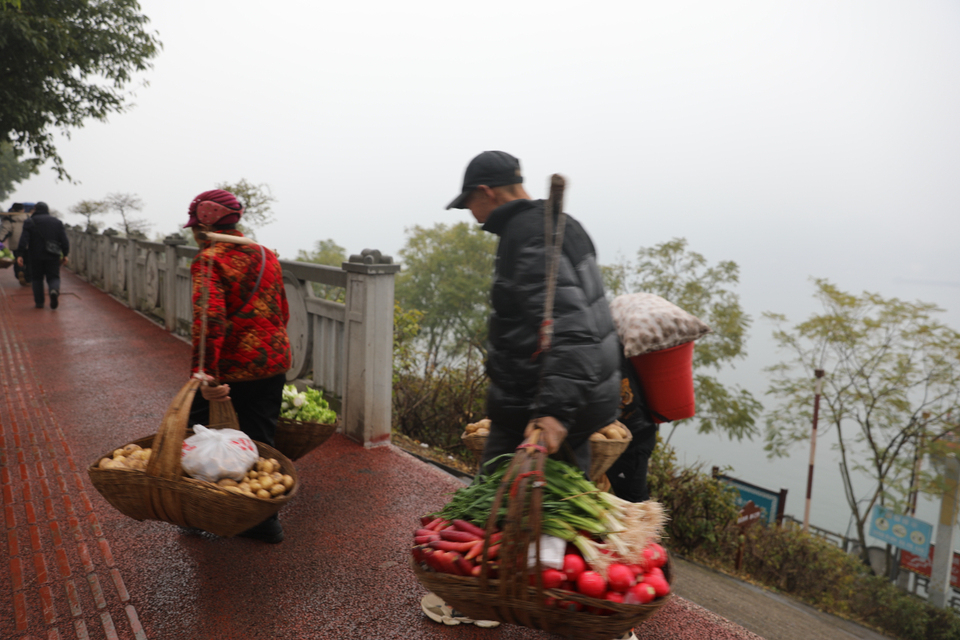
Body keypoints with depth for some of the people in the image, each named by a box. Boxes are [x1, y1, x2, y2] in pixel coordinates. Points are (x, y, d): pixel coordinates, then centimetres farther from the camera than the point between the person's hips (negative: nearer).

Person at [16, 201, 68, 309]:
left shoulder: (29, 222, 3)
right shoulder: (57, 222, 9)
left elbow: (24, 240, -6)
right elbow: (64, 241, 4)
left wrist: (21, 255, -8)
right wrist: (65, 255, 9)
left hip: (35, 256, -1)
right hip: (53, 256, 1)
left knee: (37, 278, 12)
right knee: (53, 277, 5)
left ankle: (39, 302, 8)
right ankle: (54, 290, -28)